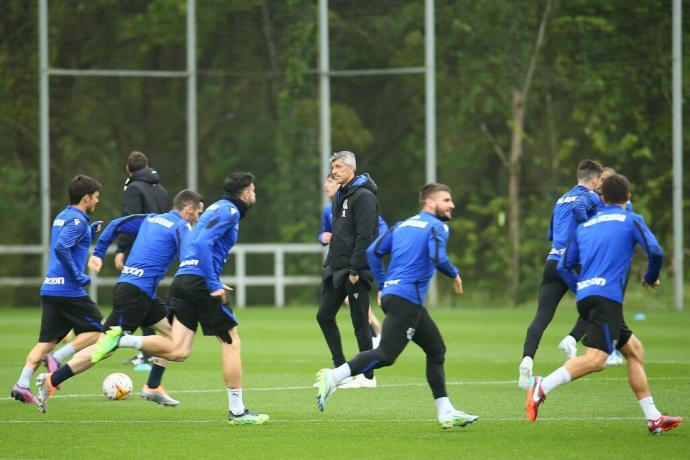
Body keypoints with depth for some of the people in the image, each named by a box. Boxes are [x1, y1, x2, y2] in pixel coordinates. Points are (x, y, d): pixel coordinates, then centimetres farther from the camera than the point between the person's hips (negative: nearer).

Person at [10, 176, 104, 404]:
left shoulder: (62, 216, 17)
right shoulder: (77, 221, -11)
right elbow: (61, 248, -25)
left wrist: (90, 232, 18)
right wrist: (78, 277, -18)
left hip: (49, 289, 8)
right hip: (69, 290, -8)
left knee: (47, 340, 7)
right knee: (95, 331, 4)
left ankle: (22, 384, -6)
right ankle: (56, 359, -9)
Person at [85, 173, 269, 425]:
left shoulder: (217, 208, 23)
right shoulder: (229, 211, -6)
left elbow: (190, 242, 27)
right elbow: (202, 244, -19)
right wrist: (214, 285, -20)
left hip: (182, 280, 8)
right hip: (201, 281, -8)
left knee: (178, 351, -2)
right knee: (231, 341, 2)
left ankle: (120, 339, -14)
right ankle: (237, 411, 5)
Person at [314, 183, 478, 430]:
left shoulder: (403, 225, 19)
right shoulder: (437, 227, -3)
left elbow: (373, 252, 13)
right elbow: (438, 258, -20)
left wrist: (383, 286, 18)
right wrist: (455, 275, -1)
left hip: (392, 294, 9)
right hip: (406, 300, -9)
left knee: (436, 349, 14)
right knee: (386, 355, -14)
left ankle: (446, 413, 13)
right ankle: (333, 377, -21)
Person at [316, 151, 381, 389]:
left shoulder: (363, 196, -12)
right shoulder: (340, 196, 17)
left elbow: (365, 236, -19)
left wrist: (355, 269, -22)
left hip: (356, 271, -9)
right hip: (336, 269, 9)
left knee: (360, 323, -4)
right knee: (324, 316, 8)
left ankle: (368, 376, 3)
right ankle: (340, 368, 16)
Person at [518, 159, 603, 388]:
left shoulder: (562, 199, 24)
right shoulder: (591, 197, 3)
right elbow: (578, 207, -21)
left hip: (553, 262, 5)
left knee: (542, 316, -6)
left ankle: (527, 359, -27)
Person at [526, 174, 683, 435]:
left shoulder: (585, 226, 21)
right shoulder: (631, 220, 5)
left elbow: (564, 266, 20)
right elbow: (655, 252, -7)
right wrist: (651, 279, 11)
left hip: (586, 296, 8)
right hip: (607, 296, -8)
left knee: (634, 350, 15)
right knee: (596, 358, -19)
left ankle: (653, 418, 12)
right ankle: (543, 387, -33)